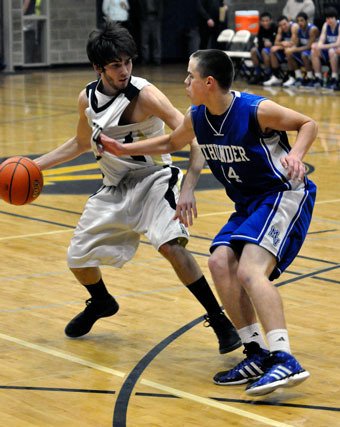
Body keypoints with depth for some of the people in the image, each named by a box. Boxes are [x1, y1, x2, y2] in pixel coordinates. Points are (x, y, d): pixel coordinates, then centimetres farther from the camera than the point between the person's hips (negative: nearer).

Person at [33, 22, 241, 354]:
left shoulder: (144, 94, -22)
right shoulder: (87, 98, -2)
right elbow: (82, 143, 18)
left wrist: (188, 187, -40)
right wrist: (36, 164, 12)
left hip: (152, 180, -6)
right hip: (114, 188, 6)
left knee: (170, 245, -31)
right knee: (78, 257, 10)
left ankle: (219, 320, -23)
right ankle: (102, 303, 44)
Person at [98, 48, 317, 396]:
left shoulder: (257, 110, -21)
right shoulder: (196, 119, 0)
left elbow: (308, 124, -9)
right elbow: (171, 143, 22)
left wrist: (296, 153, -28)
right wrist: (124, 149, 16)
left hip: (284, 195, -8)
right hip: (248, 203, 8)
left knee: (249, 270, -25)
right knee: (220, 261, -11)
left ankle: (284, 361, -32)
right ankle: (257, 353, -6)